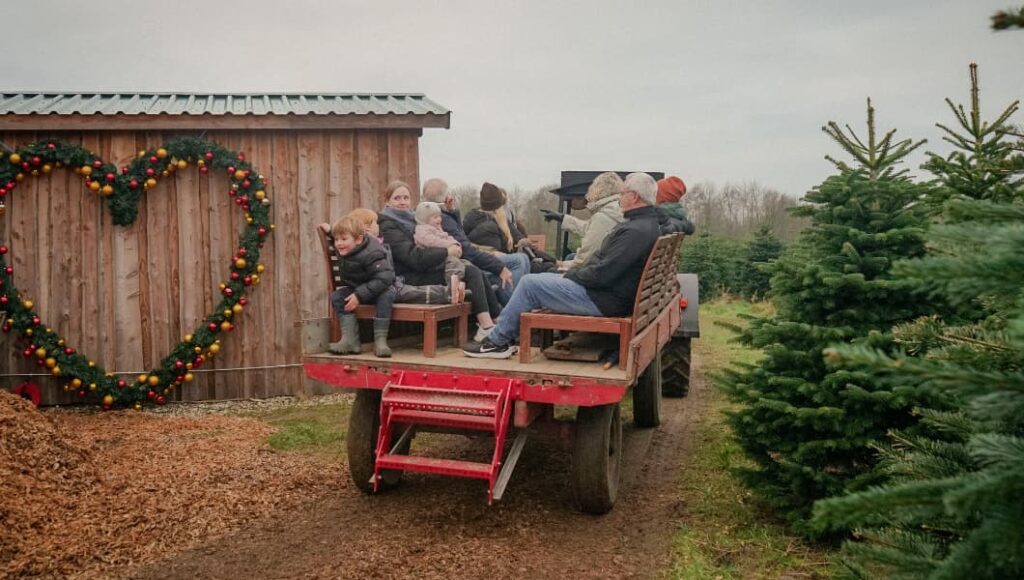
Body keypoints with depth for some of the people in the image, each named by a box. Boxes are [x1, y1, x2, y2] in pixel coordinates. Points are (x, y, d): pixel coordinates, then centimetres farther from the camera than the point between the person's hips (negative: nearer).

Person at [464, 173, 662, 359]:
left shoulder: (637, 231, -22)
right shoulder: (645, 222, 13)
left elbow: (602, 274, -25)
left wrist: (571, 276, -9)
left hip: (604, 300, -11)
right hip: (607, 289, 11)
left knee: (530, 283, -8)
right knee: (541, 278, 17)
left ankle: (497, 342, 4)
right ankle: (504, 336, 17)